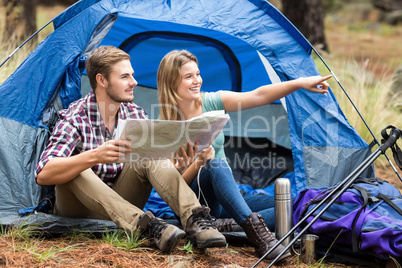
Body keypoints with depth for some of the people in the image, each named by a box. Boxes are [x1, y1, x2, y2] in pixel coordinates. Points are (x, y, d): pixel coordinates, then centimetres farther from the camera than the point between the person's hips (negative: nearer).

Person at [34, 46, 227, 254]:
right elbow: (42, 175, -32)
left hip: (120, 202, 4)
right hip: (79, 210, -4)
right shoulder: (74, 119, -19)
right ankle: (146, 226, -48)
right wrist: (94, 156, -46)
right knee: (74, 170, -36)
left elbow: (161, 163, -3)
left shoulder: (136, 115, -1)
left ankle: (194, 220, -38)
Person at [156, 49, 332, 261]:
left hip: (224, 195, 5)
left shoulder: (211, 103, -3)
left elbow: (258, 96, -16)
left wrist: (300, 83, -29)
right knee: (214, 165, -37)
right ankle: (254, 227, -46)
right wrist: (198, 163, -32)